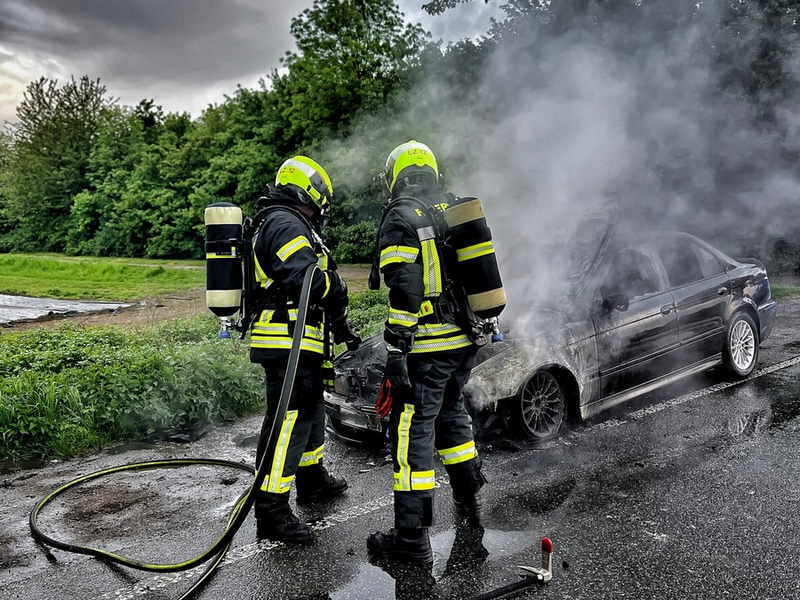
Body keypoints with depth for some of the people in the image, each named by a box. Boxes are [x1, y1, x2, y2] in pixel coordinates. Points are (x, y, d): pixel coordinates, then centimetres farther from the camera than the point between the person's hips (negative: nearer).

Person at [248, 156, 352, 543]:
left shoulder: (274, 224, 23)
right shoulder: (287, 225, -13)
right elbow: (307, 278, -26)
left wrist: (335, 322, 24)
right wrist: (339, 292, -5)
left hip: (295, 343, 11)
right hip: (290, 342, -11)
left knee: (311, 410, 23)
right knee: (289, 420, -10)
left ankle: (312, 481, 39)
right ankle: (271, 511, -5)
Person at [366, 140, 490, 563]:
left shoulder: (400, 216, -10)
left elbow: (404, 290, -19)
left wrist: (396, 350, -17)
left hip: (429, 346, -8)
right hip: (466, 341, 8)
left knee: (413, 430, -2)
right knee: (449, 411, 26)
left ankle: (412, 536, 4)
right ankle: (469, 498, 40)